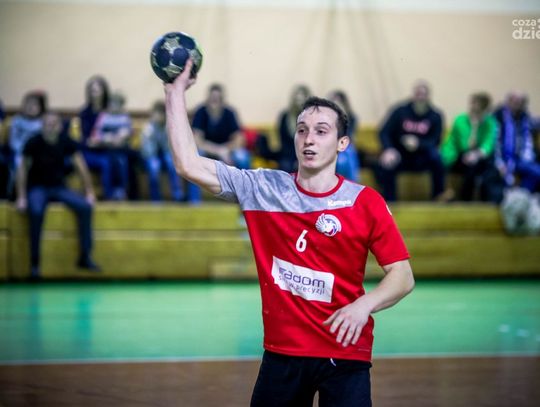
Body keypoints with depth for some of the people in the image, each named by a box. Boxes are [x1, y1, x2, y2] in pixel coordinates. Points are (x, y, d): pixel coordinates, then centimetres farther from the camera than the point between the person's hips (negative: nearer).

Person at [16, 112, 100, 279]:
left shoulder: (67, 142, -5)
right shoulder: (34, 143, -14)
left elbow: (81, 166, -2)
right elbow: (23, 169, -8)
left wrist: (89, 192, -6)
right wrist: (21, 197, -13)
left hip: (58, 187, 4)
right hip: (37, 188, -3)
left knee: (85, 206, -21)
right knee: (36, 211, -36)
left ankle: (85, 257, -11)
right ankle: (34, 262, -27)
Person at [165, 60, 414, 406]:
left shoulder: (365, 202, -5)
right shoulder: (263, 188, 0)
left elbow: (403, 276, -4)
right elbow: (189, 165, -3)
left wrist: (364, 304, -23)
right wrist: (176, 94, -2)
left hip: (345, 353, -2)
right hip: (281, 351, 2)